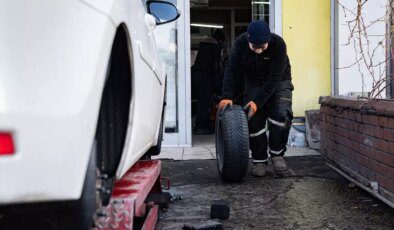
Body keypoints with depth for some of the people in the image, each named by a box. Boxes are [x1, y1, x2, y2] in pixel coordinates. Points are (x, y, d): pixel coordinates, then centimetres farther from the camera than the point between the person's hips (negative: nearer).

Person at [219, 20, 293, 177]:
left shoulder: (278, 44, -29)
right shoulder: (240, 43, -21)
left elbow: (275, 77, -30)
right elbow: (232, 71, -20)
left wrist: (258, 101, -34)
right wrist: (227, 96, -33)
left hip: (278, 82, -2)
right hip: (254, 83, 2)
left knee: (281, 115, -22)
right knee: (254, 121, -10)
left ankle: (277, 154, -3)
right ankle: (259, 161, 4)